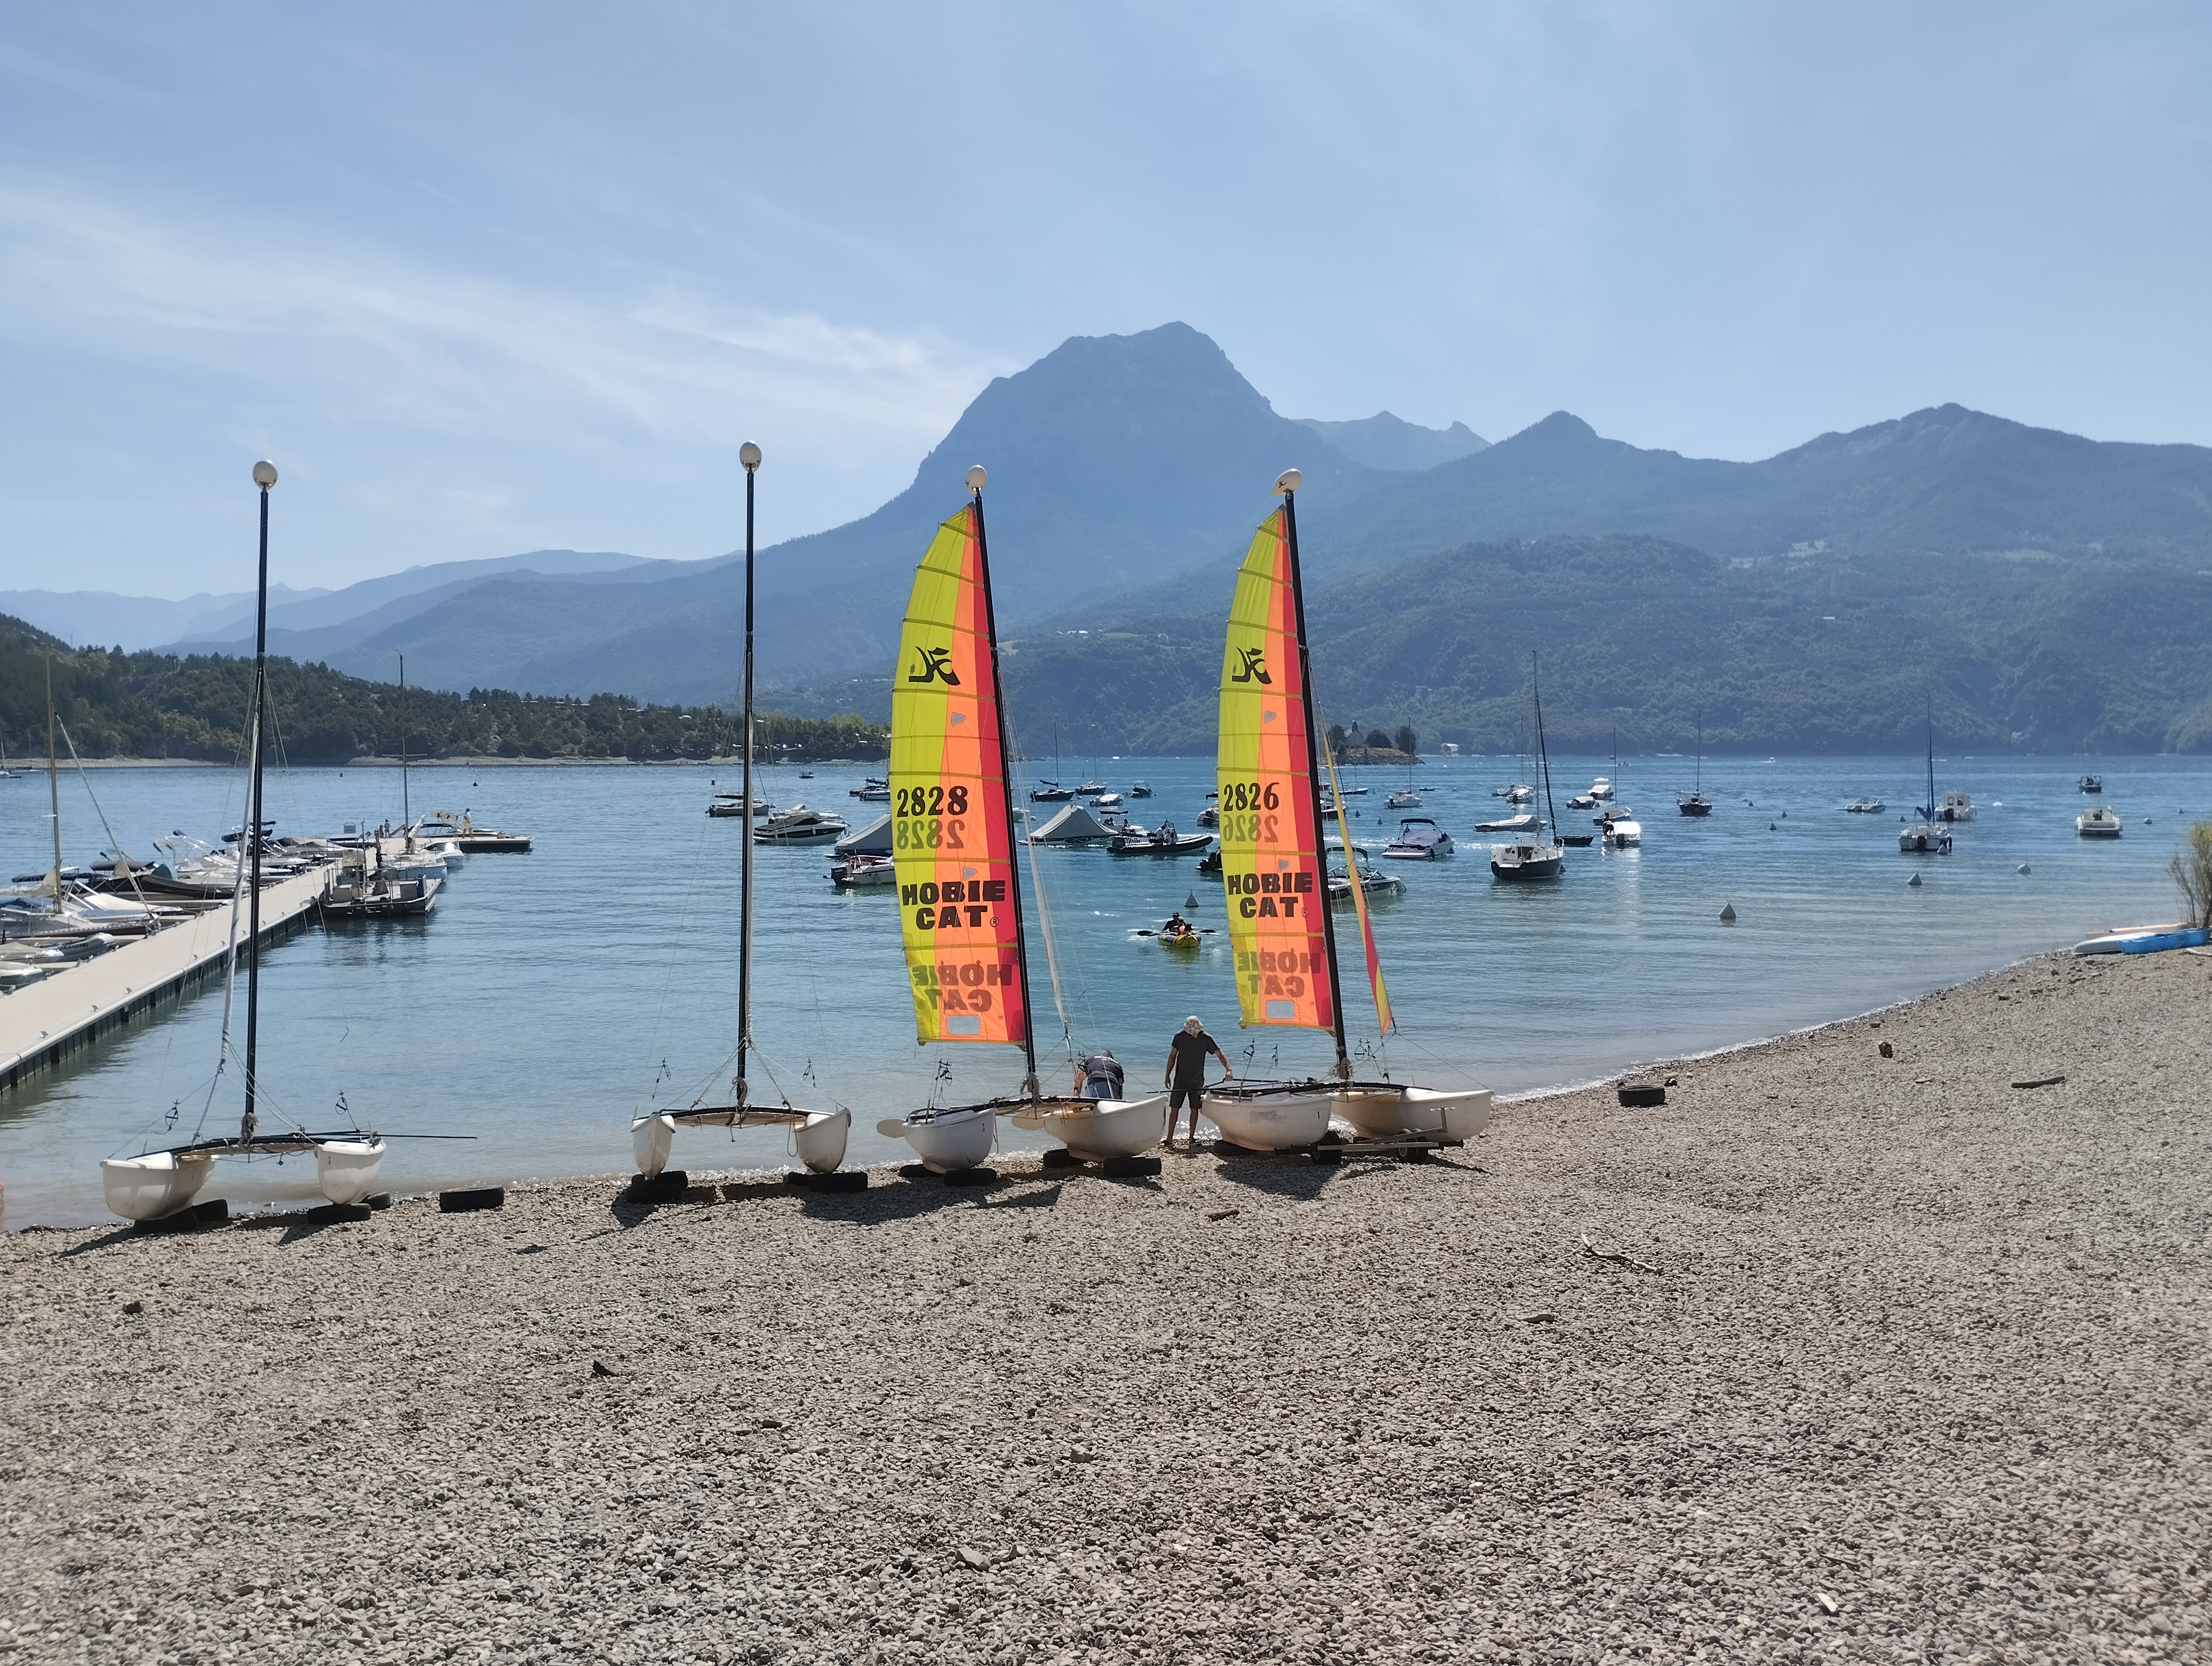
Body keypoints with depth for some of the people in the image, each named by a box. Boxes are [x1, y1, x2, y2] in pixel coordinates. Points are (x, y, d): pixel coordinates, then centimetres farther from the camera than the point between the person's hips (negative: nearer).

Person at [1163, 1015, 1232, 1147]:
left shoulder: (1206, 1039, -7)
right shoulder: (1180, 1036, -6)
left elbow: (1220, 1054, -4)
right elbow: (1172, 1056, 4)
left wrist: (1228, 1070, -19)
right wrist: (1168, 1076, 3)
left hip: (1197, 1081, 0)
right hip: (1180, 1079, 0)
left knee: (1195, 1109, 0)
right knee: (1174, 1108, -3)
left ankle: (1192, 1138, 8)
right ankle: (1170, 1138, 2)